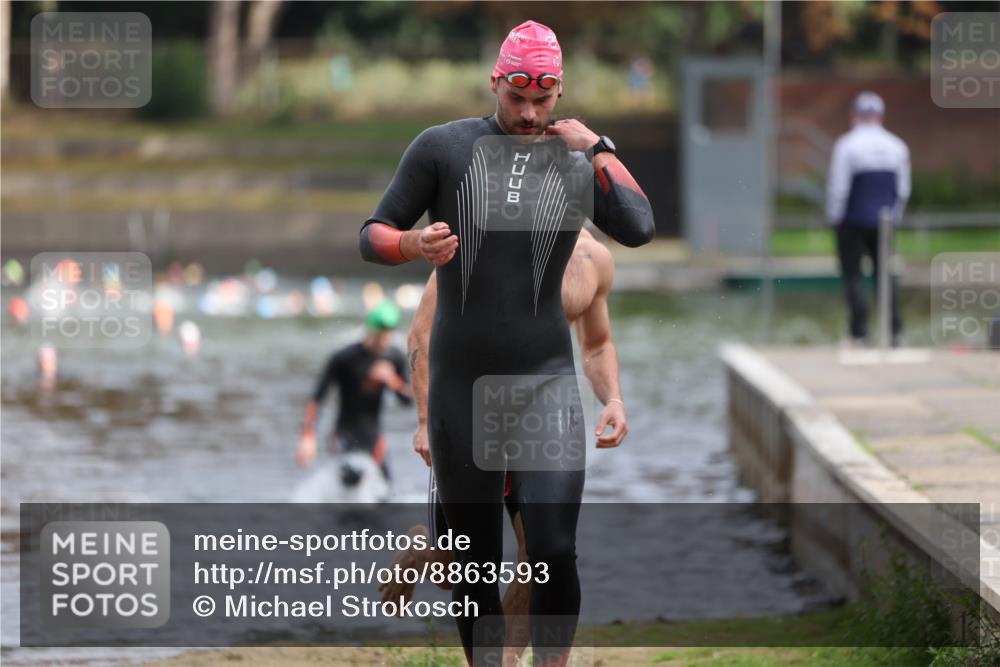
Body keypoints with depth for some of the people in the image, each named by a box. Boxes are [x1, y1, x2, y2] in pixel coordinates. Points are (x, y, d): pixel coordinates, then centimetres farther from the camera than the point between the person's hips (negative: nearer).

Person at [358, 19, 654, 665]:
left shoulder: (579, 162, 4)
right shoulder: (443, 147, 1)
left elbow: (639, 230, -13)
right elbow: (374, 234, 2)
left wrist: (597, 147, -11)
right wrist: (414, 244, -19)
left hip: (545, 377, 0)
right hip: (459, 384, 0)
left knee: (554, 553, -14)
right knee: (475, 562, 5)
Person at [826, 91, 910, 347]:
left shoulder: (846, 145, -11)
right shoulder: (897, 146, 4)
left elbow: (838, 188, -12)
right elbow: (903, 189, 9)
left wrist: (834, 218, -1)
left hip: (853, 221, -4)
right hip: (883, 222, 4)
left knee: (852, 277, 1)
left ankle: (859, 334, -6)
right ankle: (894, 331, 2)